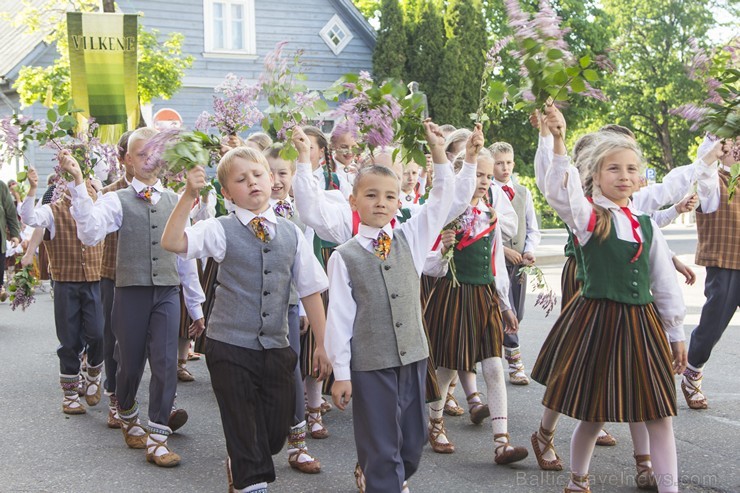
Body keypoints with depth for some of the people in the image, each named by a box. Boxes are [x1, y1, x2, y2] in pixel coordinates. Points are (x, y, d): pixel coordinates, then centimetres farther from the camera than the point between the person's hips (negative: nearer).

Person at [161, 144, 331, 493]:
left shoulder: (290, 234, 3)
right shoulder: (221, 230, -7)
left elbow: (311, 290, 6)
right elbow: (172, 242, -23)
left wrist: (322, 343, 6)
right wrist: (190, 196, -30)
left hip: (276, 347, 4)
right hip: (231, 345, -3)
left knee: (277, 429, 13)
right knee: (242, 424, 4)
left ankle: (241, 463, 41)